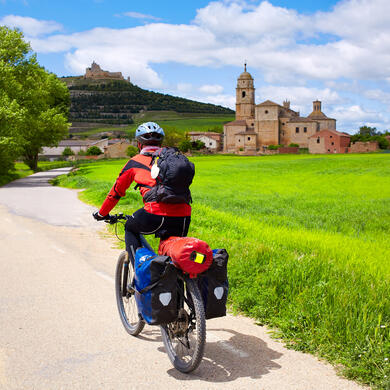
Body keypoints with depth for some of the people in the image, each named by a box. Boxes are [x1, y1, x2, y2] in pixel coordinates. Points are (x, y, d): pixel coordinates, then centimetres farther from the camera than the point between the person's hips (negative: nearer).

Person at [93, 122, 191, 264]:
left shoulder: (135, 162, 15)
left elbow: (116, 191, 24)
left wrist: (101, 214, 39)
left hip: (156, 216, -3)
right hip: (183, 217, 4)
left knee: (130, 228, 26)